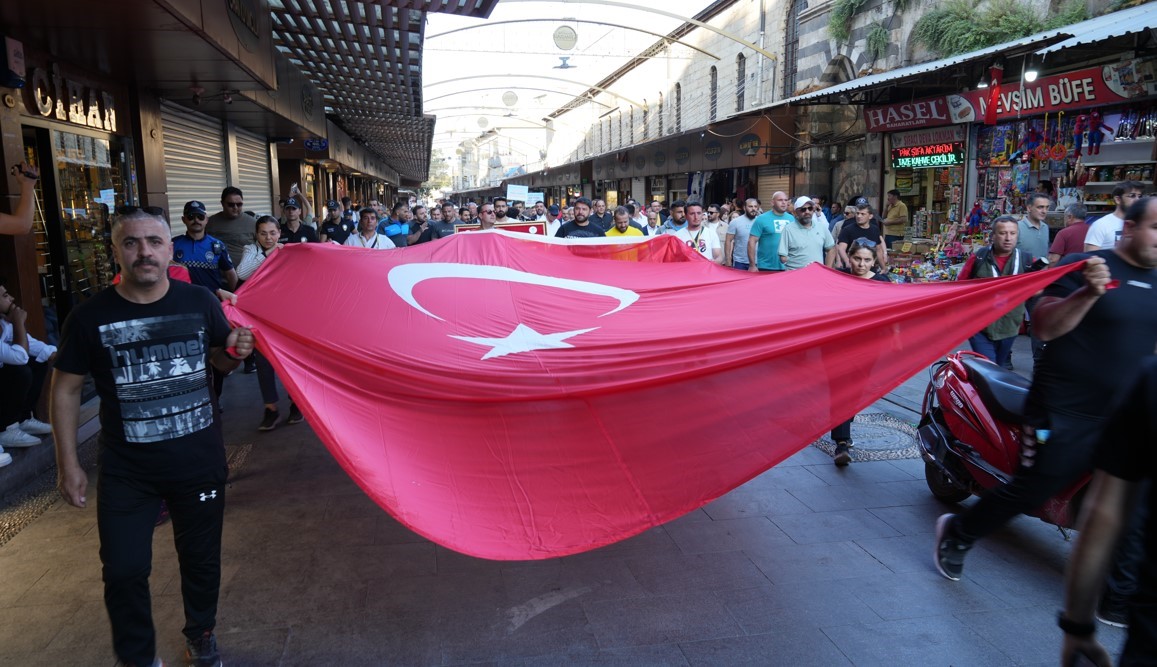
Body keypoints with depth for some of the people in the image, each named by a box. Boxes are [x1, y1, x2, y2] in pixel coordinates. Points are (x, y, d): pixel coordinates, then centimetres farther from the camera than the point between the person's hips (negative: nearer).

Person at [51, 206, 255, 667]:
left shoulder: (200, 303, -6)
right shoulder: (90, 317, -10)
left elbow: (218, 361, 10)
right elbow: (65, 390, 0)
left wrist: (232, 353, -14)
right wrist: (68, 464, -1)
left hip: (200, 463, 1)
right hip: (126, 472, -1)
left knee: (201, 559, 17)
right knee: (124, 571, 7)